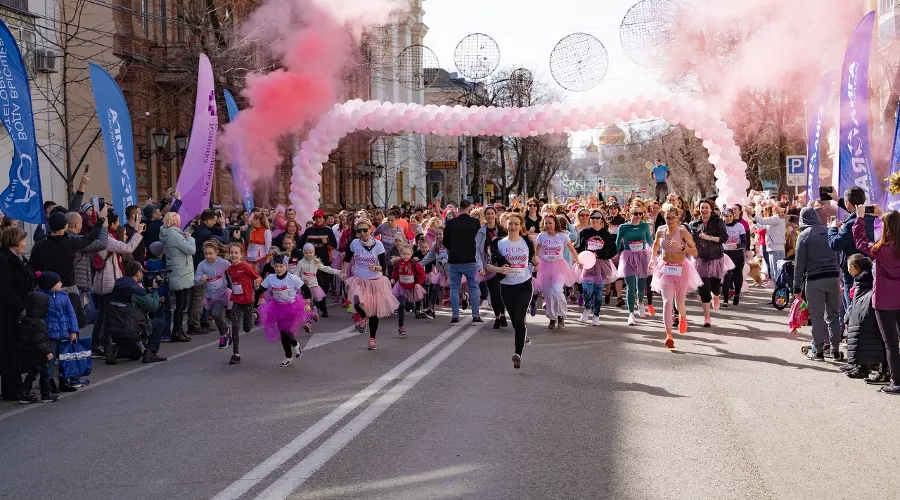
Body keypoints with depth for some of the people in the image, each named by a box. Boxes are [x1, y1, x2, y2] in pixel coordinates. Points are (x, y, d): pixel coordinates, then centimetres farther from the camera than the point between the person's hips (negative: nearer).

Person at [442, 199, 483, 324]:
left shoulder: (450, 223, -5)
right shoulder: (475, 223, -7)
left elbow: (445, 241, 5)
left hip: (454, 259, 1)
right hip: (471, 259, -1)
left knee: (454, 288, 8)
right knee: (474, 287, 8)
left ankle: (455, 316, 5)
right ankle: (475, 316, 5)